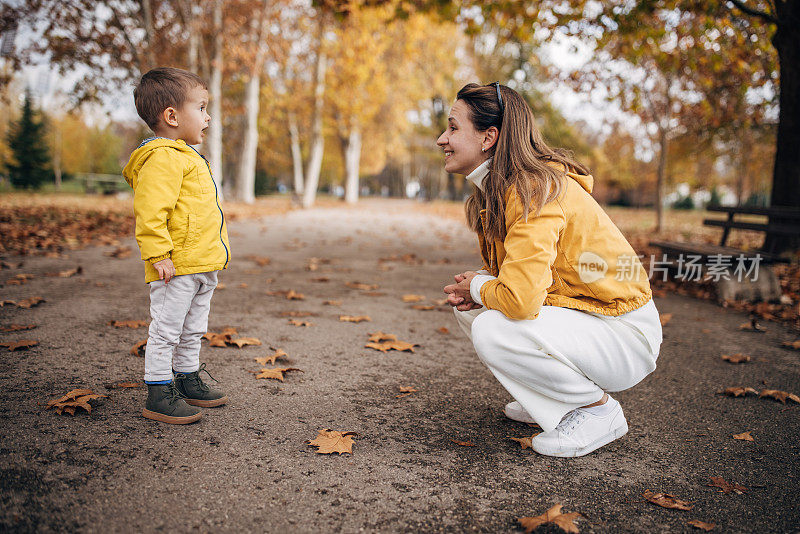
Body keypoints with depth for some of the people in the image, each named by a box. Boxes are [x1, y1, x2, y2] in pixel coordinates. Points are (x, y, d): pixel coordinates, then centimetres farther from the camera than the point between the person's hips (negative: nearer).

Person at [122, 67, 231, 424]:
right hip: (176, 267, -10)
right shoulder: (163, 158, -14)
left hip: (202, 264, 10)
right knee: (166, 330, -1)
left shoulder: (185, 156, 21)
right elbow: (149, 210, -22)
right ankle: (159, 396, 8)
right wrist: (158, 254, -26)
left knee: (192, 330, 19)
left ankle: (188, 381, 33)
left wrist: (213, 253, 27)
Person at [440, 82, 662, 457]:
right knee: (469, 307, 5)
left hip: (624, 335, -9)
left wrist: (479, 288, -12)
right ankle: (552, 399, 16)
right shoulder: (495, 189, 5)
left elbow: (521, 299, -34)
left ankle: (599, 408, -3)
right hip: (578, 313, 9)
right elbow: (515, 275, 16)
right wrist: (479, 290, -6)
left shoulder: (534, 191, -25)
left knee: (493, 331, -27)